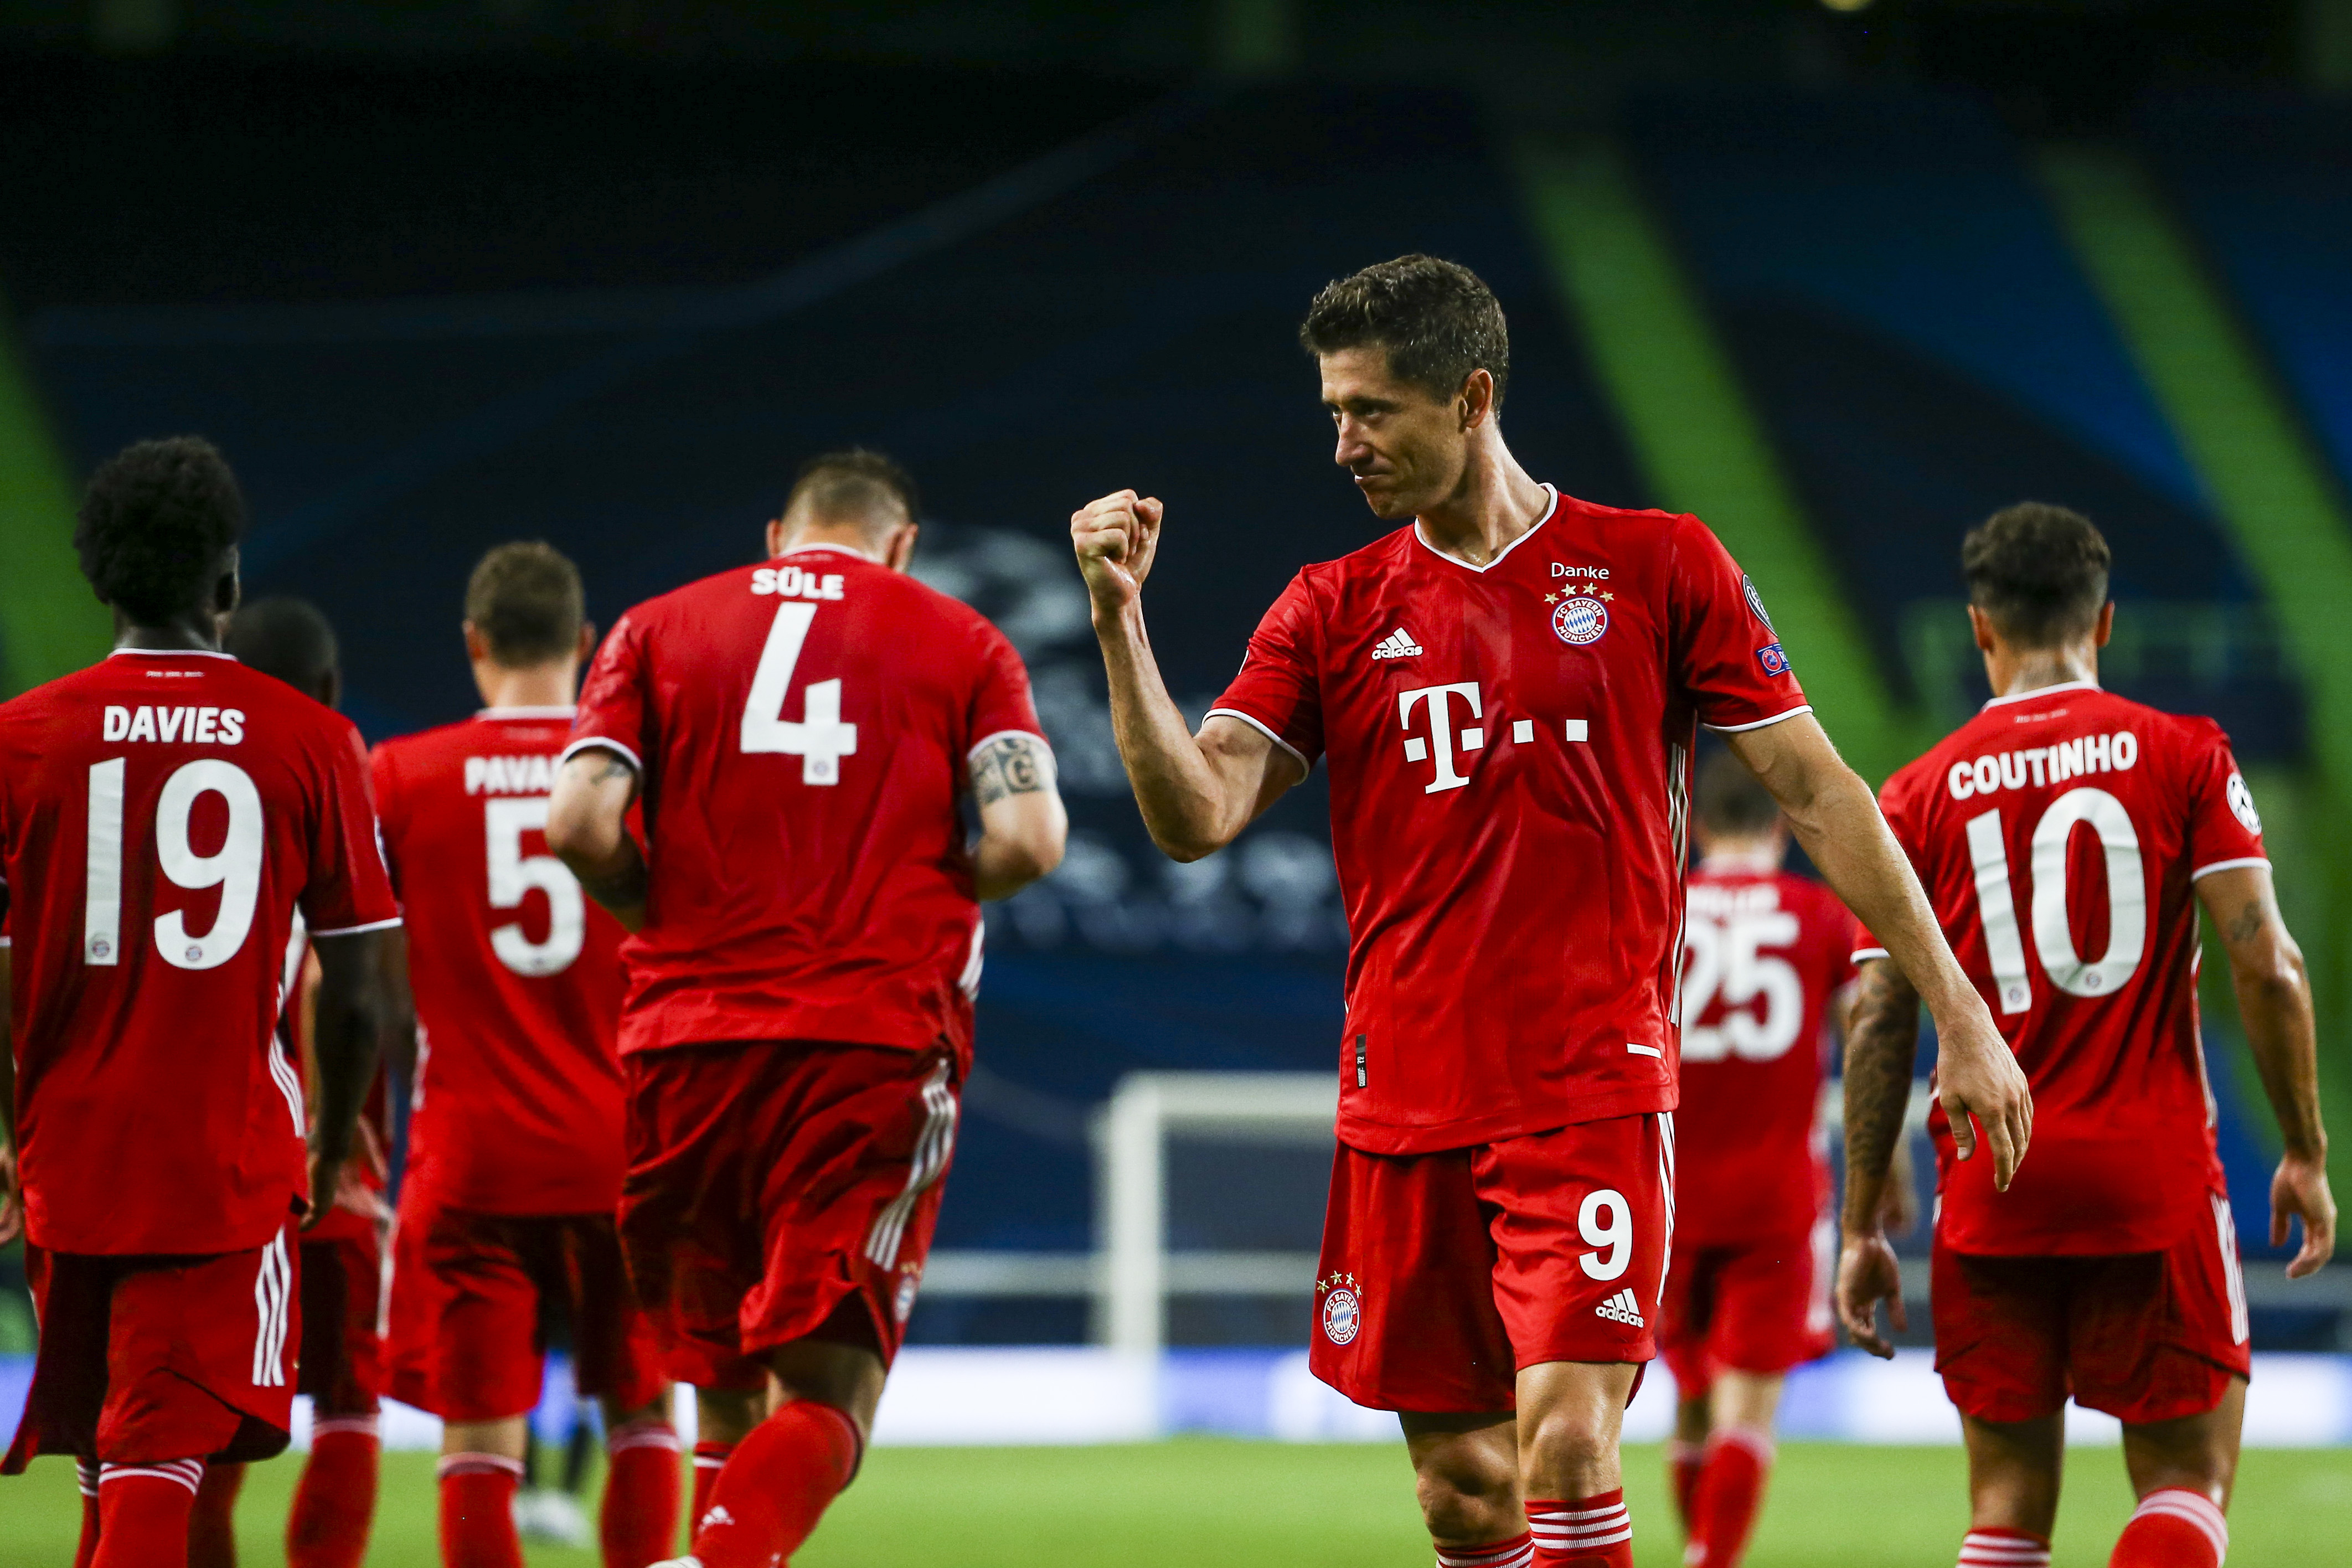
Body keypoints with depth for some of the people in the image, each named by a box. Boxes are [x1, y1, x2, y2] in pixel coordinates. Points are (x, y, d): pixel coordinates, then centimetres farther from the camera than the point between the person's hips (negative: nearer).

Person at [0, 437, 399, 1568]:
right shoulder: (311, 743, -1)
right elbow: (356, 997, 1)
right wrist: (330, 1155, 17)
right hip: (231, 1162, -2)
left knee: (101, 1452, 17)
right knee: (160, 1462, -7)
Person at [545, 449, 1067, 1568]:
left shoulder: (658, 630, 12)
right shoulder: (960, 645, 10)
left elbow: (579, 825, -2)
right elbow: (1027, 837, -4)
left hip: (688, 1045, 2)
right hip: (876, 1051, -2)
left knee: (723, 1390, 14)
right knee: (828, 1393, -5)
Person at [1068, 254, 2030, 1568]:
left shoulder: (1660, 570, 2)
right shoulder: (1334, 611, 9)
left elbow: (1819, 793, 3)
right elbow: (1195, 815, -1)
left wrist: (1961, 1016, 0)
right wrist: (1120, 616, -14)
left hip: (1595, 1098, -3)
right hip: (1406, 1105, 4)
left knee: (1566, 1449, -18)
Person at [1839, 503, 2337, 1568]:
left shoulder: (1921, 793, 5)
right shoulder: (2182, 756, 1)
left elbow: (1880, 1020, 2)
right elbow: (2267, 966, -7)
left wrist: (1860, 1226, 6)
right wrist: (2306, 1153, 2)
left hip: (1991, 1192, 2)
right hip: (2157, 1177, -2)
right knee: (2188, 1481, 4)